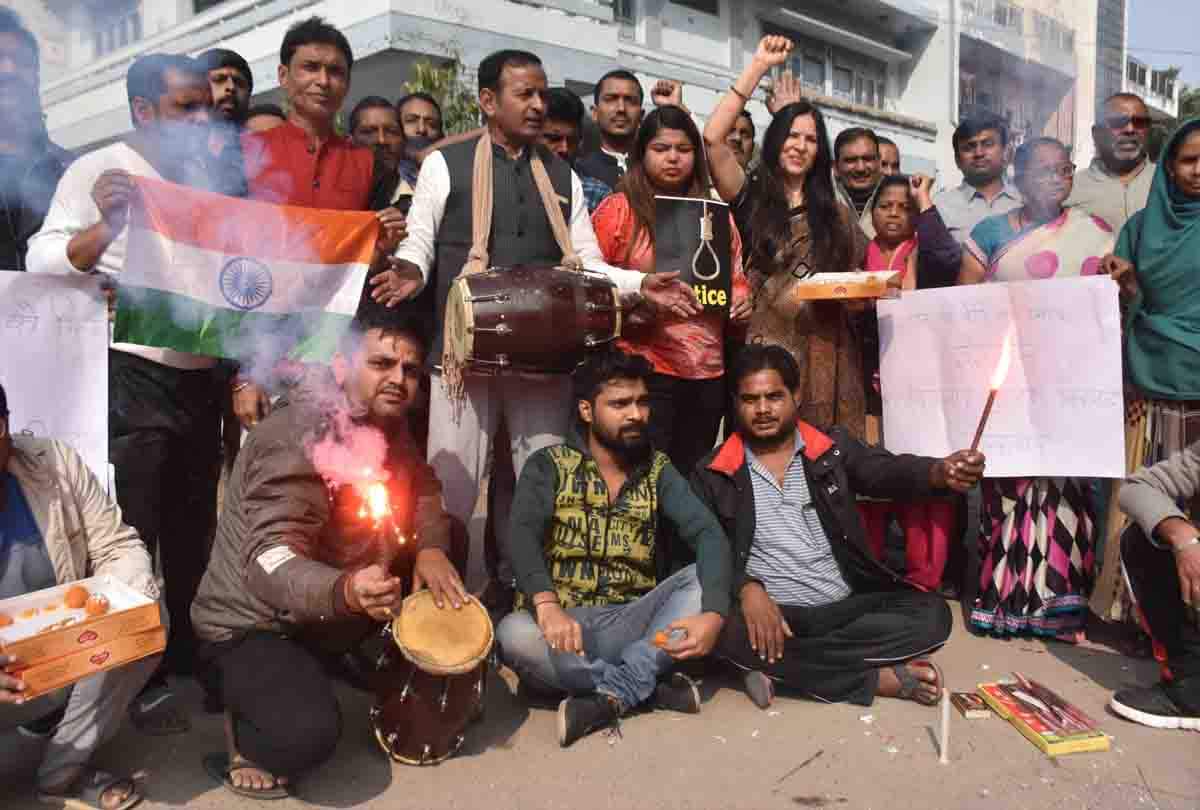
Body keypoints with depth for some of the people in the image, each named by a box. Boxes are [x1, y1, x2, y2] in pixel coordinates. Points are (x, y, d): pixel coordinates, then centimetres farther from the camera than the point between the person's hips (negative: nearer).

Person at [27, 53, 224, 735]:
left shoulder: (204, 175, 11)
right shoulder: (99, 171, -7)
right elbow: (43, 263, -16)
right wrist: (105, 227, -33)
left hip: (201, 373, 7)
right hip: (132, 374, -6)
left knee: (193, 527, 16)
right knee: (130, 534, 0)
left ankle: (182, 650, 33)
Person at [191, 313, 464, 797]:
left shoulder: (384, 423, -2)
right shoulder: (297, 438, -27)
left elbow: (422, 486, 11)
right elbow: (268, 563, -37)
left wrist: (432, 547, -11)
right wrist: (343, 591, -57)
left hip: (327, 610, 9)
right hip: (251, 626, -8)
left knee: (447, 545, 6)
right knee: (308, 733, -34)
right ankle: (241, 725, 1)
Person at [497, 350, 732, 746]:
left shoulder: (658, 470, 5)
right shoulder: (549, 465, 0)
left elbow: (709, 537, -10)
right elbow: (522, 536, -17)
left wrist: (713, 612, -30)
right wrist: (547, 605, -38)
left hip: (632, 624, 2)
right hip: (564, 624, -2)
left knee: (704, 579, -21)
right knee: (514, 635, -34)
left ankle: (609, 696, -24)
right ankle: (650, 686, -21)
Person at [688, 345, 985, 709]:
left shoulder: (834, 448, 7)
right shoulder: (713, 473, 4)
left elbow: (890, 472, -10)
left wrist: (941, 471, -33)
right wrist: (745, 588, -22)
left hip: (846, 606, 2)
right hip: (766, 612, -2)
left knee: (930, 613, -20)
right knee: (721, 629, -33)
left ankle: (779, 668, -21)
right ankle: (879, 678, -22)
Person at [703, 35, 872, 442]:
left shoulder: (836, 213, 17)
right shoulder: (751, 198, 8)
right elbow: (713, 138, -7)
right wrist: (759, 66, -3)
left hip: (824, 352, 2)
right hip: (766, 350, -2)